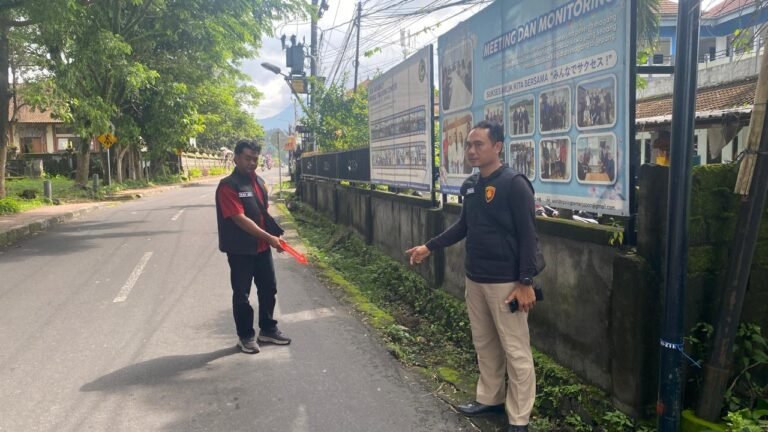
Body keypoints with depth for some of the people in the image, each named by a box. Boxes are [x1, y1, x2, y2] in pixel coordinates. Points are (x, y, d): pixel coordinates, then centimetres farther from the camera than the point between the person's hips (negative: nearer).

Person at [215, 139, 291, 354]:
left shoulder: (259, 182, 9)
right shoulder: (228, 186, -16)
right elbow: (240, 219, -23)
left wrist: (272, 236, 7)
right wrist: (269, 238, -23)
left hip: (262, 247, 8)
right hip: (240, 250, -7)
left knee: (269, 288, 15)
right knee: (242, 294, 5)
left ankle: (268, 329, 30)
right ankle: (246, 336, 19)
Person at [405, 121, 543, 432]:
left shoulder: (514, 184, -14)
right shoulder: (471, 185, 8)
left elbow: (528, 236, -15)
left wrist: (526, 282, -18)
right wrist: (430, 247, 17)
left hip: (505, 282, -7)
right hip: (474, 279, 8)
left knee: (515, 350, 3)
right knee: (484, 344, 19)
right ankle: (490, 398, 35)